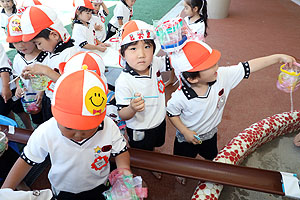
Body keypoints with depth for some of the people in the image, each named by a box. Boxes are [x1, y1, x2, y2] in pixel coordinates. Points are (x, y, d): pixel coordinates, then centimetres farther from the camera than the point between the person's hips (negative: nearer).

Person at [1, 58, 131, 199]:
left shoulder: (109, 127, -28)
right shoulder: (45, 133, -27)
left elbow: (121, 152, -12)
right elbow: (26, 161, -12)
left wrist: (125, 170, -29)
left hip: (98, 187, 0)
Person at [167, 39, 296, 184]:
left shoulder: (223, 76, -29)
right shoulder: (180, 97, -37)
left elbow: (248, 67, -21)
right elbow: (171, 113, -19)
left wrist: (278, 57, -19)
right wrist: (185, 132, -24)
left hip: (210, 134, 4)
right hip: (187, 136, -3)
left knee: (211, 156, 32)